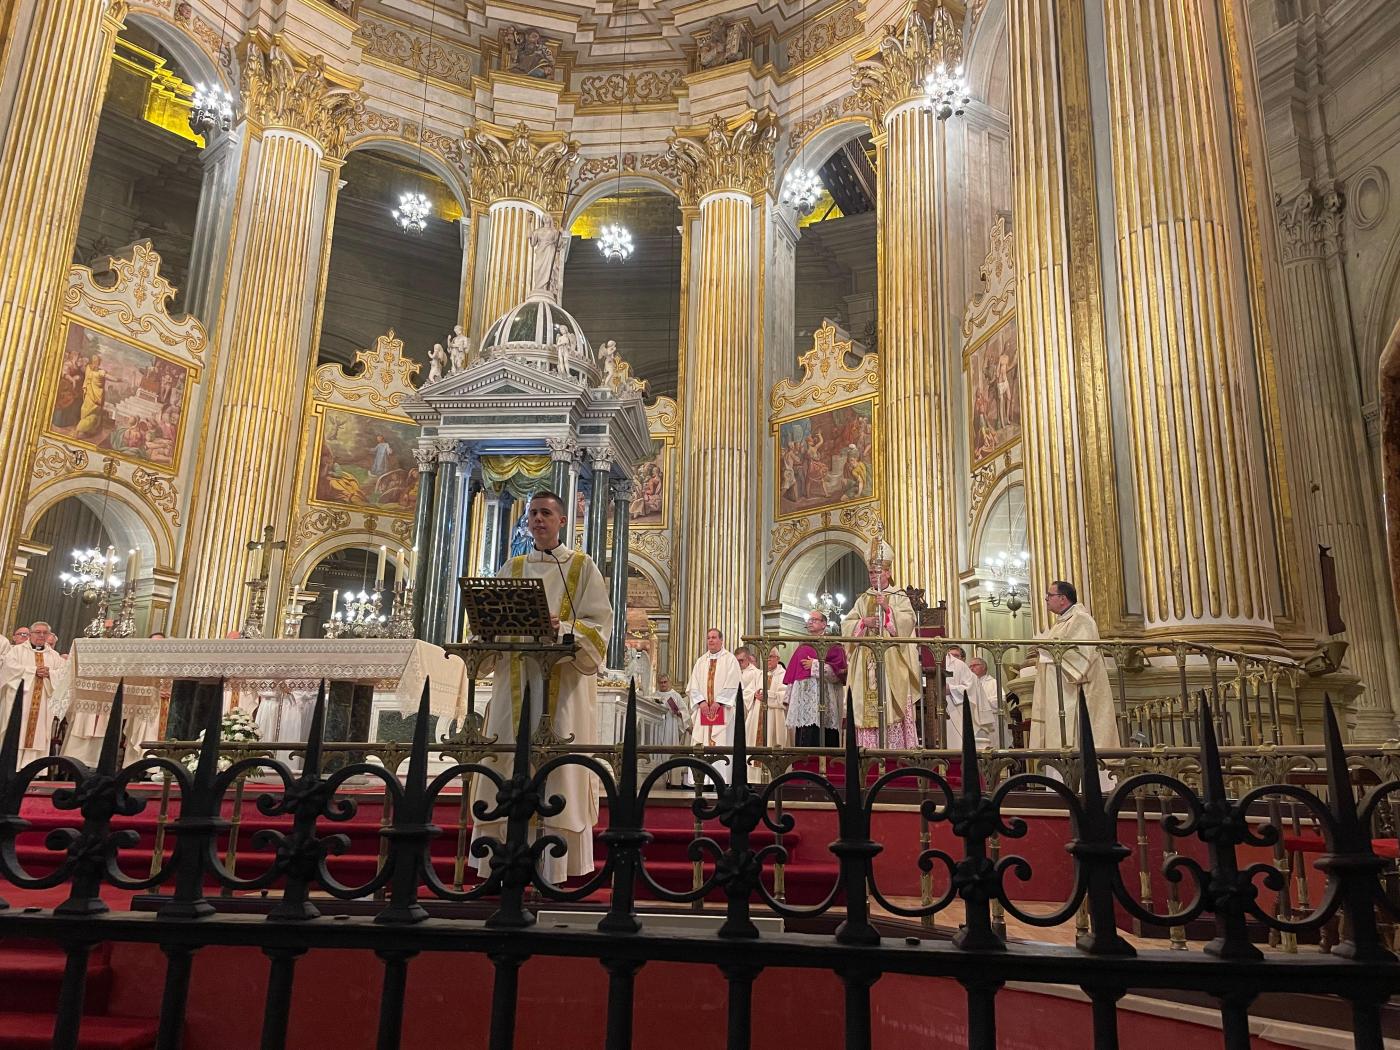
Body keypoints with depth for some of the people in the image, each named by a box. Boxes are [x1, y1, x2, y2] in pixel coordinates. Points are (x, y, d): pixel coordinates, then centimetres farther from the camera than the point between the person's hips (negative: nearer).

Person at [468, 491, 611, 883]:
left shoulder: (583, 567, 7)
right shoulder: (511, 569, 17)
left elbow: (599, 623, -2)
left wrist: (562, 627, -20)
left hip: (564, 682, -3)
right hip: (515, 681, 4)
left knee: (557, 765, -6)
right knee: (509, 765, -1)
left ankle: (553, 868, -3)